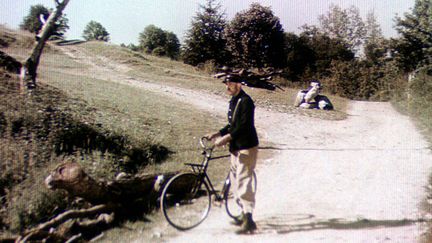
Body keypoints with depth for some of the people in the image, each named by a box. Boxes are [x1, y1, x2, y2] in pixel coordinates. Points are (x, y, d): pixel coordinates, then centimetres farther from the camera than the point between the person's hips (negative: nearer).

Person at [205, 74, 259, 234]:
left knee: (243, 181, -10)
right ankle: (245, 214, 28)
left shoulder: (246, 101, -14)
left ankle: (249, 221, -5)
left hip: (246, 148, -10)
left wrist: (226, 138, -28)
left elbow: (244, 126, -23)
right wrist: (216, 134, 12)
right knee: (235, 180, 15)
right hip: (236, 148, 10)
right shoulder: (233, 101, 15)